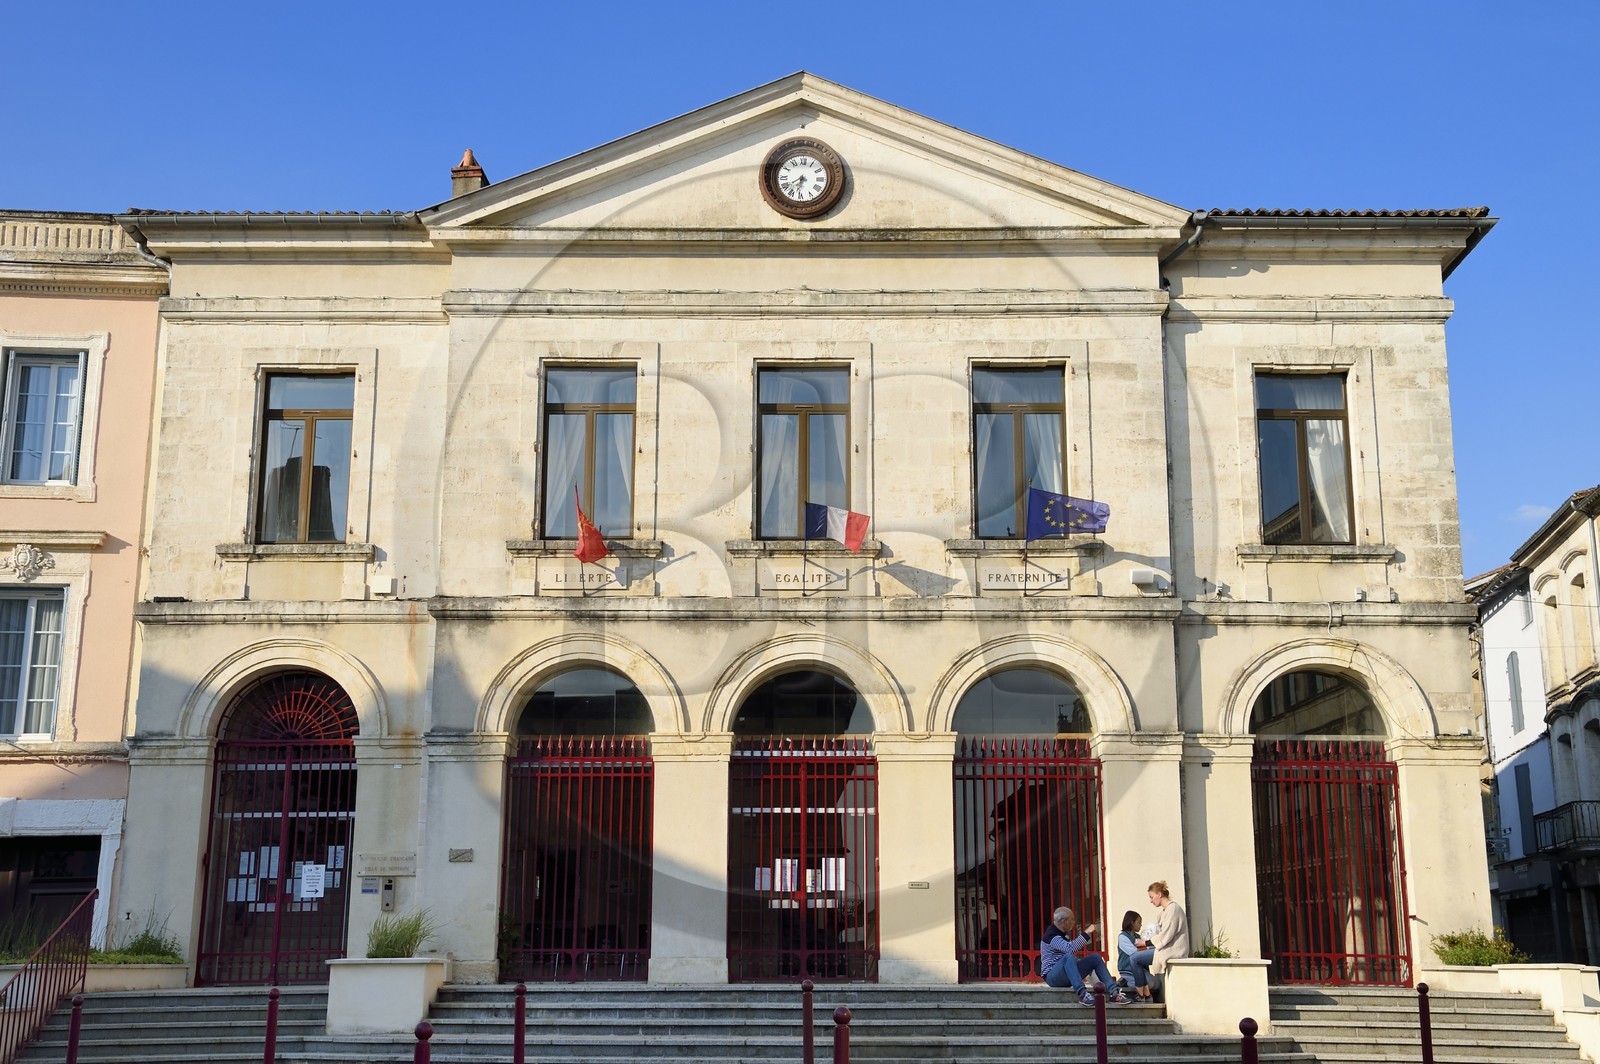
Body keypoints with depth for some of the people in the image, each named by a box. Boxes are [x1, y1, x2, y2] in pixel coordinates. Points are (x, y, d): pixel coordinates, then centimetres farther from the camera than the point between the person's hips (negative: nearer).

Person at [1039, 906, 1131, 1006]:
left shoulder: (1063, 934, 16)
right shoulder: (1051, 935, -15)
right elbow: (1070, 948, -33)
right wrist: (1086, 933, -26)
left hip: (1068, 974, 9)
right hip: (1052, 977, -9)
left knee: (1095, 957, -3)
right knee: (1068, 956, -38)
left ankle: (1113, 992, -17)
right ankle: (1082, 993, -47)